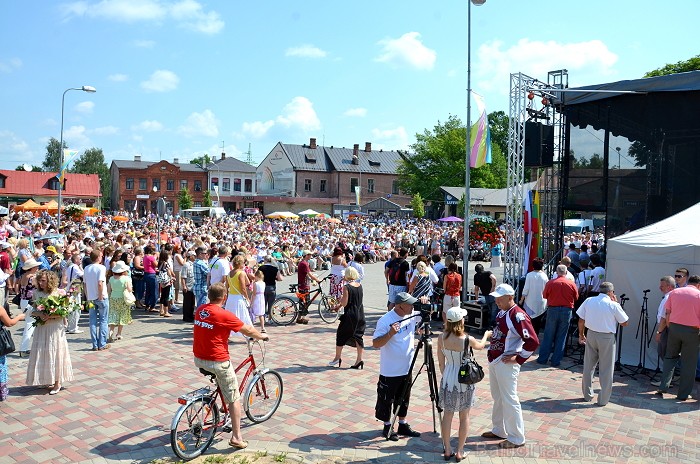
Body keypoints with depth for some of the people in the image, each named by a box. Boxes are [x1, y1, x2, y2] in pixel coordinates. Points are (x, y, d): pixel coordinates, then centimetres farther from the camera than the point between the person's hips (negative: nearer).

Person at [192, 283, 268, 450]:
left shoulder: (200, 310, 3)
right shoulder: (224, 315, -16)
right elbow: (248, 331, -7)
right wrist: (262, 336, 12)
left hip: (198, 359, 7)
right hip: (217, 361, -7)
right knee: (234, 399, 6)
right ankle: (236, 437, 8)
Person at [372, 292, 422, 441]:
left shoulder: (412, 315, -2)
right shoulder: (385, 321, -22)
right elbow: (375, 343, -22)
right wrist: (390, 333, -36)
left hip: (407, 368, 7)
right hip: (390, 371, -7)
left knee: (404, 398, 20)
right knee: (386, 399, 9)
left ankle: (402, 425, 35)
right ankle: (387, 426, 26)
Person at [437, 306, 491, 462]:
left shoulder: (441, 338, -10)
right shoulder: (467, 339, -18)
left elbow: (441, 363, 0)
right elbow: (481, 346, 6)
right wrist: (486, 334, 26)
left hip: (448, 379, 3)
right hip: (464, 380, -3)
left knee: (447, 415, 14)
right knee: (464, 416, 12)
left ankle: (447, 450, 23)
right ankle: (460, 452, 20)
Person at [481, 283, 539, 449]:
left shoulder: (518, 316, -21)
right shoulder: (502, 312, 7)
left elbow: (533, 342, -25)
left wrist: (519, 359, -18)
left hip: (506, 364, -10)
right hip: (494, 361, 10)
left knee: (509, 400, -1)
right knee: (497, 398, 20)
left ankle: (517, 438, 12)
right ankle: (499, 430, 35)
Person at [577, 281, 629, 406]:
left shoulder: (588, 301, 0)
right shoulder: (613, 305, -11)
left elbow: (581, 320, 4)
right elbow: (624, 323, 0)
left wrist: (581, 334, 17)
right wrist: (616, 304, 3)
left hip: (591, 335, 4)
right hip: (607, 338, -4)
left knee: (588, 366, 15)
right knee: (606, 370, 7)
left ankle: (587, 395, 25)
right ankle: (603, 400, 13)